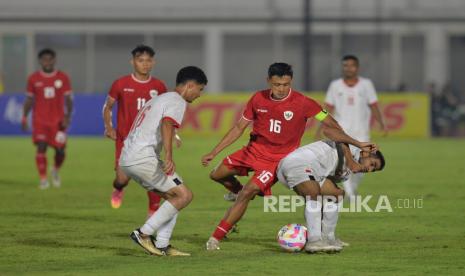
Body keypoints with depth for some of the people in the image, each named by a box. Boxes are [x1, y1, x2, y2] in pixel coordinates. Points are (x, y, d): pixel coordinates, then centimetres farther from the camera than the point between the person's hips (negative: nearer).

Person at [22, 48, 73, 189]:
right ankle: (43, 179, -9)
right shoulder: (33, 78, 2)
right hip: (40, 119, -1)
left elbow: (68, 99, 1)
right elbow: (29, 100, 9)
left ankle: (56, 171, 33)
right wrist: (24, 118, 1)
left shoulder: (63, 77, 0)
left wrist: (67, 117, -11)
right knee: (41, 147, -13)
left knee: (60, 150, 2)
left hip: (58, 120, 1)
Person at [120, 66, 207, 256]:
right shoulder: (177, 101, -4)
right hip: (143, 157, -10)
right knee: (184, 195, -7)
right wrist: (168, 156, -35)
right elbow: (166, 124, -23)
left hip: (126, 159, 10)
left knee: (173, 196, 15)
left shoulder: (159, 99, 28)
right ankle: (144, 233, -8)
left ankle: (162, 245, 8)